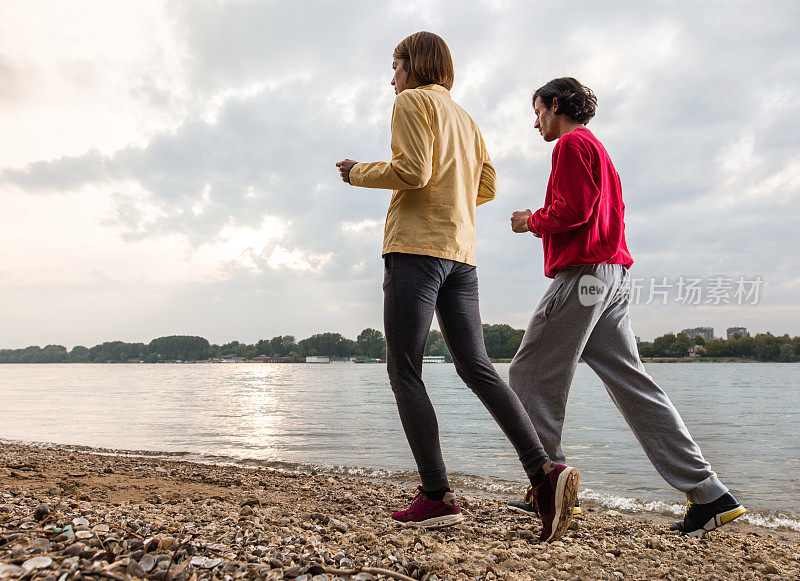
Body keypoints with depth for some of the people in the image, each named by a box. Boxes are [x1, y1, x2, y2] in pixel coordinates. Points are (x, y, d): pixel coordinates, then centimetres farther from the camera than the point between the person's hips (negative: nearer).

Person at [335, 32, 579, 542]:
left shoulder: (413, 101, 3)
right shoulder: (466, 119, 26)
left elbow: (413, 172, -12)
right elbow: (487, 188, 22)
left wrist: (360, 173, 2)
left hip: (416, 246, -8)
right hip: (460, 252, 8)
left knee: (404, 371, -4)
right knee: (476, 367, 4)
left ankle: (437, 496, -5)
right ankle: (545, 472, -7)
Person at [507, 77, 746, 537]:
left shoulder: (572, 143, -2)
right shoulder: (599, 150, 28)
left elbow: (573, 209, -16)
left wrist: (532, 221, 2)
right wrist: (543, 223, 20)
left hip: (583, 274, -10)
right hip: (614, 277, 10)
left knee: (532, 376, -1)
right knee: (630, 382, 5)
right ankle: (708, 494, 3)